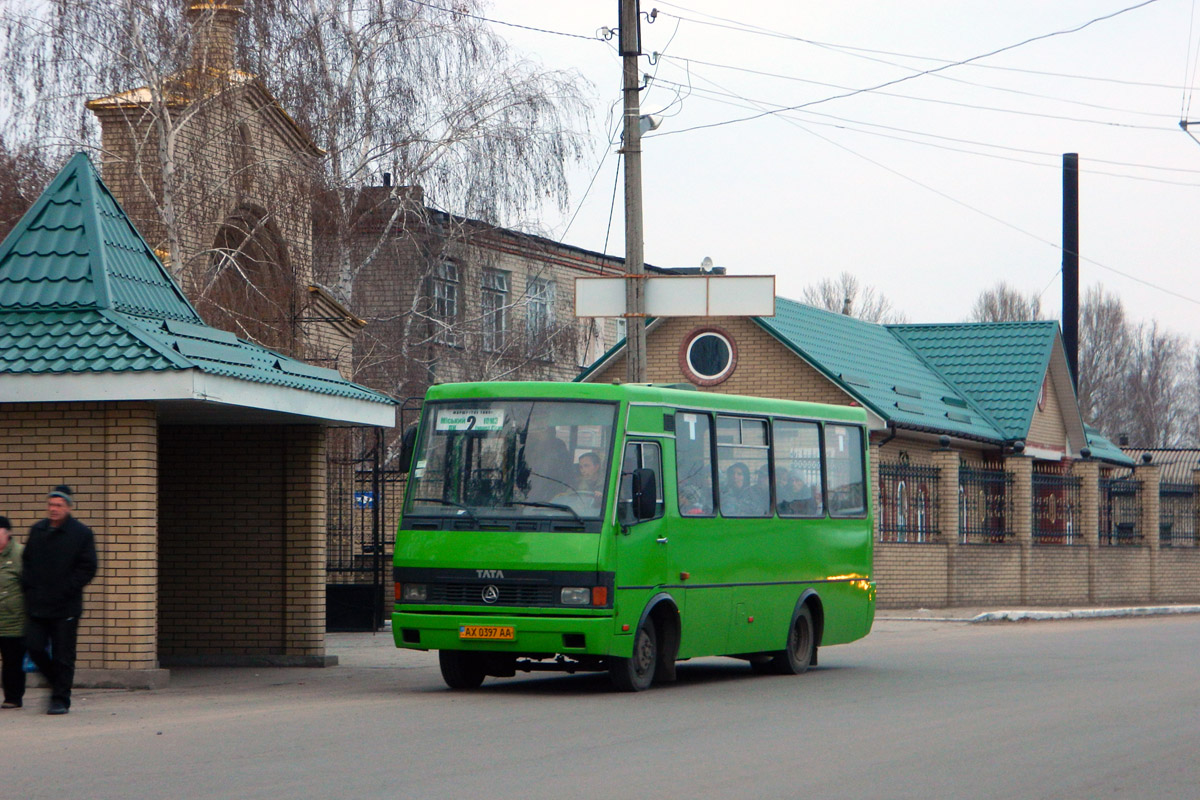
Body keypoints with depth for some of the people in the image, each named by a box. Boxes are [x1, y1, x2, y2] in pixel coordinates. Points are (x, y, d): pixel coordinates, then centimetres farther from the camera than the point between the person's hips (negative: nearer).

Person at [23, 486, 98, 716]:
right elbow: (27, 561, 19)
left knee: (63, 657, -2)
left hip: (66, 607, -4)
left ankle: (60, 699, 6)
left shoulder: (82, 533, -2)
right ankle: (57, 682, 22)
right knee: (34, 647, 0)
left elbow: (87, 568, -4)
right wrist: (28, 585, 3)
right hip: (37, 606, 4)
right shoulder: (37, 531, 11)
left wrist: (66, 590, -11)